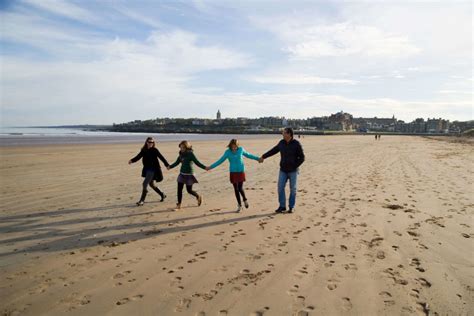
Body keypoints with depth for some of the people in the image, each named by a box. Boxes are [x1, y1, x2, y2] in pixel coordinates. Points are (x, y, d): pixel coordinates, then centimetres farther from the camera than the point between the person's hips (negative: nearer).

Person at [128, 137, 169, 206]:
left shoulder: (154, 150, -9)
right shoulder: (144, 150, 6)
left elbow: (161, 157, -12)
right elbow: (138, 157, 3)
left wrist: (167, 165, -20)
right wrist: (132, 160, -15)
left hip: (152, 169, -7)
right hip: (147, 169, 7)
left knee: (145, 183, -12)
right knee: (151, 184, 17)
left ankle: (142, 200, -2)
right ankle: (162, 195, 35)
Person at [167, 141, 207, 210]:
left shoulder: (190, 154, -12)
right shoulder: (181, 154, 5)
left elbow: (197, 162, -14)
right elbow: (177, 162, 14)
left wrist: (204, 167, -24)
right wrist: (170, 166, 0)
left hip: (189, 174, -6)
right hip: (182, 174, 6)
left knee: (189, 190, 2)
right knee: (179, 189, 1)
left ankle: (199, 197, 30)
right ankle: (178, 204, 11)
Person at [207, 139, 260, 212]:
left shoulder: (241, 149, -6)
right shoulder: (227, 152, -6)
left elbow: (248, 155, 9)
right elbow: (221, 160, 1)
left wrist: (258, 158, 12)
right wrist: (211, 167, -3)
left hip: (241, 171, -1)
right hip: (233, 172, 1)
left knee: (240, 188, -9)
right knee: (236, 189, 2)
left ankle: (245, 200, 21)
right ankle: (239, 205, 16)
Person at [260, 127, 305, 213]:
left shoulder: (296, 144, -13)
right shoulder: (282, 143, 0)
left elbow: (302, 158, -9)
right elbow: (273, 150, 14)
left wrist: (294, 166, -14)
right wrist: (263, 156, 17)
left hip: (293, 171, -4)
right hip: (283, 171, 4)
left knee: (293, 189, 5)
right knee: (280, 188, -1)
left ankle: (291, 207, 17)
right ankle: (282, 206, 9)